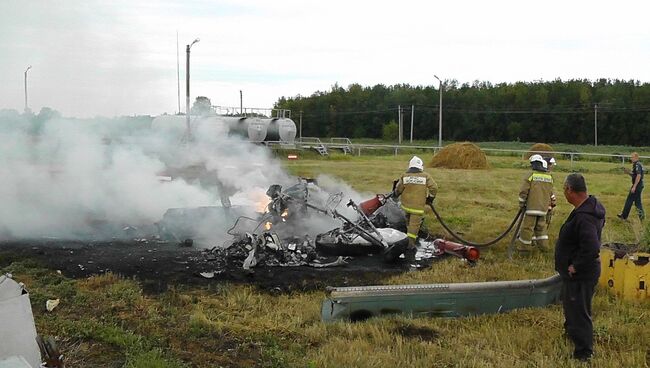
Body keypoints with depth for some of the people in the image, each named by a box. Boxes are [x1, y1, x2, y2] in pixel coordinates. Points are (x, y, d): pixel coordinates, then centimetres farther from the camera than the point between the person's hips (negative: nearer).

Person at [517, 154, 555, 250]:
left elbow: (523, 192, -8)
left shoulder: (530, 176, -9)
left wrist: (521, 204, 6)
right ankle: (543, 245, 18)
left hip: (532, 207, -5)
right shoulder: (549, 178, 8)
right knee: (541, 227, 15)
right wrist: (549, 206, 25)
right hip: (544, 208, 5)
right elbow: (551, 194, 15)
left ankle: (524, 245, 4)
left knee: (528, 226, 0)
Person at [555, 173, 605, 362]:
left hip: (580, 275, -11)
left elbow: (592, 249, -39)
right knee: (570, 303, 30)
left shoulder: (583, 217, -32)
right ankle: (571, 330, 53)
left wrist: (576, 266, -24)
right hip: (577, 271, 11)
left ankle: (584, 353, 17)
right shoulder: (592, 204, 1)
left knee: (579, 311, 3)